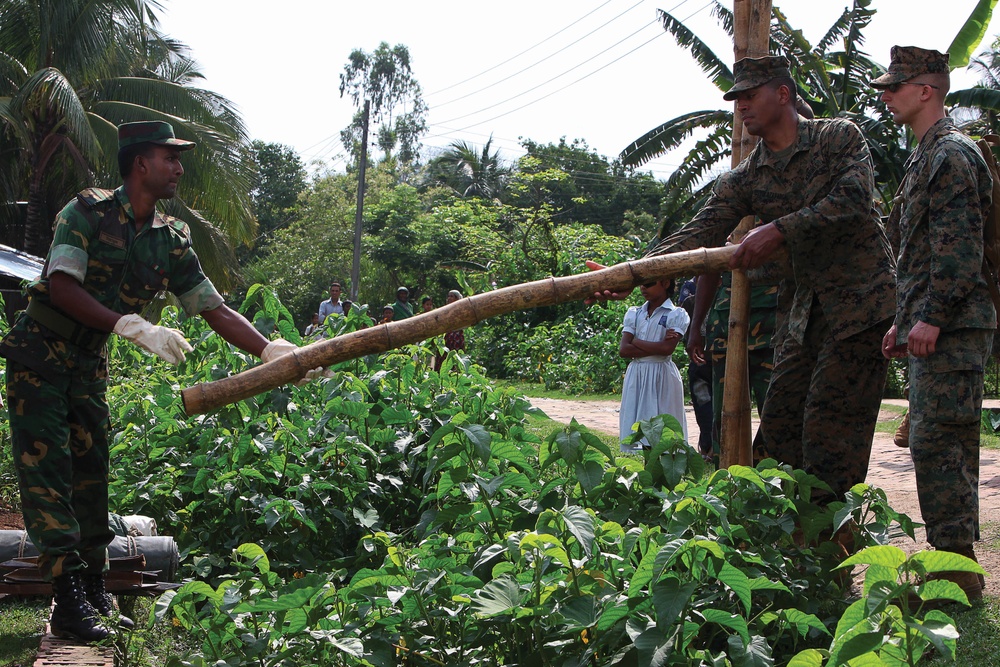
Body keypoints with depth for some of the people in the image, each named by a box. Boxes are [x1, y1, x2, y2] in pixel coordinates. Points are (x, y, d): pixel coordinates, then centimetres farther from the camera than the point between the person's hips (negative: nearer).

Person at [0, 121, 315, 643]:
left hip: (89, 363, 6)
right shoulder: (88, 212, -15)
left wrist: (269, 351, -11)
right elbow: (63, 288, -26)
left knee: (91, 473, 8)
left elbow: (215, 309, 1)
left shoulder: (172, 242, 2)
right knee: (47, 473, -9)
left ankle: (96, 597, 16)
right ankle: (69, 602, -10)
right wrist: (132, 327, -33)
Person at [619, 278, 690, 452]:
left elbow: (667, 348, -15)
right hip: (636, 376, 4)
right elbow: (623, 350, 0)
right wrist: (656, 347, -9)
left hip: (662, 377, -4)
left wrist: (636, 342, -5)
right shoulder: (634, 313, 12)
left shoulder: (677, 314, 0)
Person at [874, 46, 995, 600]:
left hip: (951, 330, -10)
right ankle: (953, 567, 18)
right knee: (935, 445, 12)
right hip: (930, 329, 10)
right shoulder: (925, 158, 21)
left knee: (938, 444, -11)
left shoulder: (952, 154, -10)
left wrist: (930, 317, -22)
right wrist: (902, 321, 24)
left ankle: (954, 571, -7)